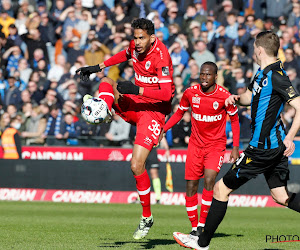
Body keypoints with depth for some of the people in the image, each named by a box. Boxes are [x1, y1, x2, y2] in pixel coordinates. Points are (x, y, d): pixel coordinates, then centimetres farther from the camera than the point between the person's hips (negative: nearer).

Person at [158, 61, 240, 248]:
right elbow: (180, 113, 12)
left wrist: (235, 147, -2)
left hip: (216, 145, -3)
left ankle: (201, 227, -19)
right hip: (196, 144, 3)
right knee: (191, 186, -2)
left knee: (209, 180, -22)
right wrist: (164, 128, 0)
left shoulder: (225, 96, -13)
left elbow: (234, 119, 1)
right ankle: (194, 229, 9)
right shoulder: (190, 93, -6)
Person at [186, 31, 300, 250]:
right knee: (281, 197, 12)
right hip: (275, 145, 10)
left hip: (263, 148, -10)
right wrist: (237, 98, 5)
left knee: (221, 188, 0)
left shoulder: (276, 76, -19)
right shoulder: (263, 72, 11)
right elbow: (251, 96, 27)